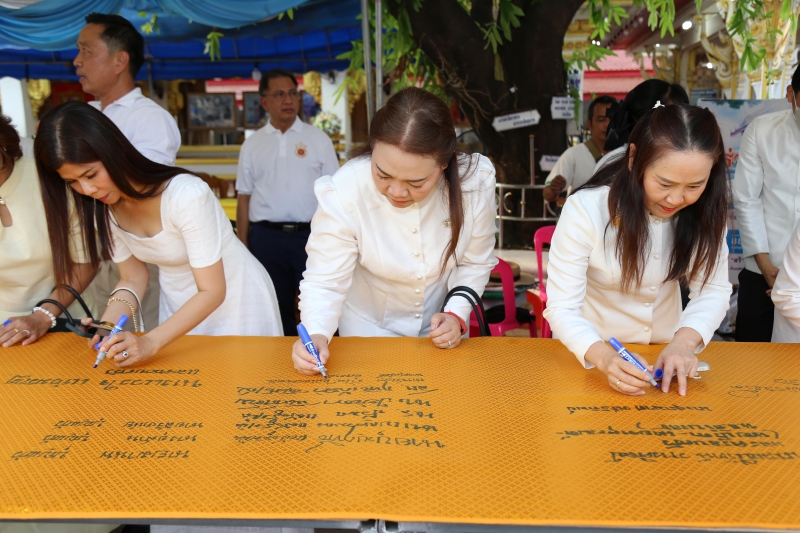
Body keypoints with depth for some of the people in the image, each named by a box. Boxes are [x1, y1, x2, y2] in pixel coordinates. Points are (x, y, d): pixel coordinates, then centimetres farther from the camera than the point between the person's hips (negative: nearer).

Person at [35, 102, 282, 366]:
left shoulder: (186, 195, -31)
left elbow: (212, 292, -27)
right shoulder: (101, 209, -11)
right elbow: (133, 278, -1)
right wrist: (108, 324, -19)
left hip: (235, 302, -5)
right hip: (181, 312, 5)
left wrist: (150, 343, -36)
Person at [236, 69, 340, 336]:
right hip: (266, 238, 2)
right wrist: (243, 248, 5)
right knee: (276, 309, 13)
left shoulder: (318, 139, 3)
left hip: (310, 236, -1)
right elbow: (244, 198, 8)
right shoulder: (252, 145, 7)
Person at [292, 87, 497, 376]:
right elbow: (324, 281, -23)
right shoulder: (344, 191, -30)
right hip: (367, 329, -2)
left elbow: (475, 263, -8)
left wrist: (457, 314, -21)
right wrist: (316, 335, -40)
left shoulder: (476, 181, -23)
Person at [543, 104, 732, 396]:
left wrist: (684, 341, -29)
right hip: (591, 354, -5)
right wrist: (603, 356, -41)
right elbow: (561, 308, -23)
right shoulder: (586, 209, -24)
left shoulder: (705, 209, -13)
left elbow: (713, 289, -10)